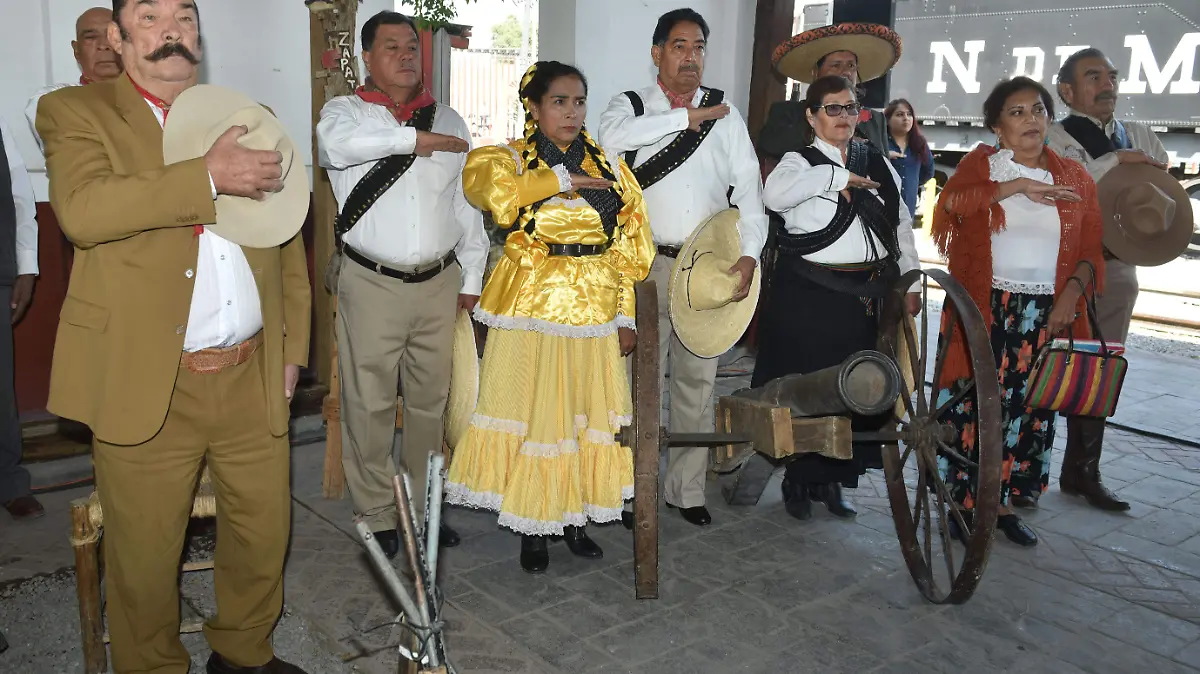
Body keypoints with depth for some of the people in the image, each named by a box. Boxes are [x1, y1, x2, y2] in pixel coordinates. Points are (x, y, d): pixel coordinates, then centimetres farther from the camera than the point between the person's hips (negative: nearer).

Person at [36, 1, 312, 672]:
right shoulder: (76, 113, 1)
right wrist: (208, 179, -21)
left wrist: (292, 348, 11)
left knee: (265, 531, 14)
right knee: (146, 550, 9)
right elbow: (82, 210, -20)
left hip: (252, 380, 4)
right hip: (146, 385, -4)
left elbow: (289, 247, 16)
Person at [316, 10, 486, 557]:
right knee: (369, 405, 2)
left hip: (440, 284, 3)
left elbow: (467, 205, 15)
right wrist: (417, 139, -17)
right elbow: (338, 141, -24)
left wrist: (472, 277, 11)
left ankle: (424, 507, 26)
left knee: (432, 400, 10)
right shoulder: (346, 111, 3)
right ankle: (377, 516, 18)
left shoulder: (448, 121, 14)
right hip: (372, 285, -3)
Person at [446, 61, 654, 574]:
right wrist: (564, 179, -19)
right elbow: (490, 189, -24)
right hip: (532, 309, -3)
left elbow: (626, 248, 9)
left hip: (594, 312, 4)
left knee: (587, 411, 8)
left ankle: (575, 518, 24)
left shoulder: (609, 166, 10)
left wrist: (625, 316, 3)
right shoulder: (508, 159, 1)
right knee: (533, 412, 2)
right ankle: (532, 526, 17)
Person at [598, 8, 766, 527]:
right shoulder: (632, 105, 5)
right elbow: (612, 138, -19)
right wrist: (687, 118, -13)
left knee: (698, 381, 9)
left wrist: (749, 252, -10)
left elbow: (748, 184, 5)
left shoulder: (725, 114, 12)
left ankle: (686, 488, 22)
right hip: (647, 264, -2)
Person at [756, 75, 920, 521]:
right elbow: (775, 194, -24)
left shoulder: (879, 164, 14)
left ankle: (832, 480, 25)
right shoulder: (800, 161, -1)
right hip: (808, 296, -4)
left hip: (868, 296, 5)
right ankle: (798, 481, 19)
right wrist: (836, 175, -22)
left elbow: (901, 225, 16)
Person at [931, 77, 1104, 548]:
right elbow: (949, 202, -19)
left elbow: (1090, 249, 8)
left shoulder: (1074, 180, 10)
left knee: (1027, 407, 8)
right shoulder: (981, 164, 2)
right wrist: (1016, 185, -23)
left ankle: (1003, 503, 23)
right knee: (974, 403, -3)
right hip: (983, 308, -3)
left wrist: (1071, 292, -9)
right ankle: (964, 502, 12)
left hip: (1045, 314, 3)